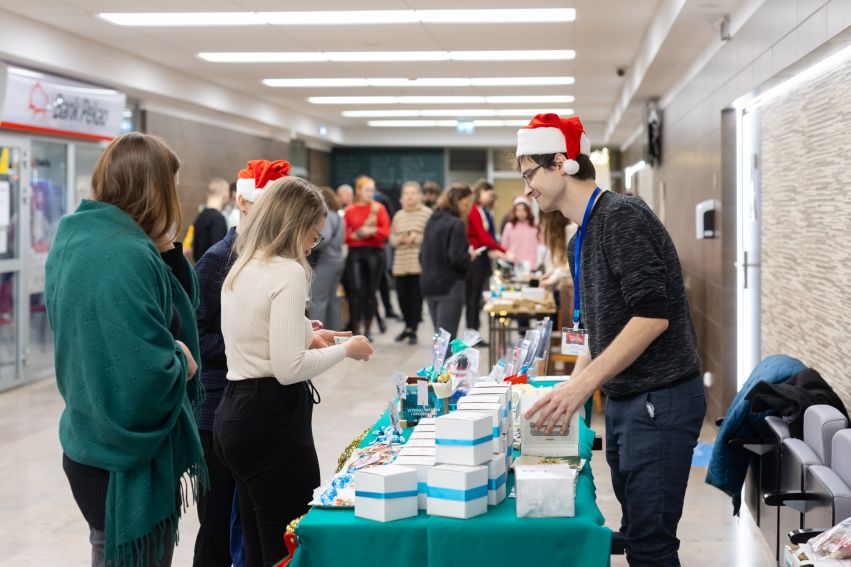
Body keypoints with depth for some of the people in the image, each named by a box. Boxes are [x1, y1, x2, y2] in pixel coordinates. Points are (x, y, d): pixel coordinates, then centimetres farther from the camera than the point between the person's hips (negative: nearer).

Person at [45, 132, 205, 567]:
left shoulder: (75, 241, 7)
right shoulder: (127, 257, -24)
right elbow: (149, 374, -28)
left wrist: (164, 253, -2)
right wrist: (182, 362, -9)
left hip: (87, 446, 10)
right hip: (130, 464, -10)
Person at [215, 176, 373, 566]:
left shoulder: (241, 268, 12)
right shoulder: (289, 272, -15)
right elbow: (288, 369, -21)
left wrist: (307, 337, 25)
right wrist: (345, 349, -7)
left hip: (237, 412, 10)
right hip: (272, 420, -10)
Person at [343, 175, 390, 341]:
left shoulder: (379, 208, 6)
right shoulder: (349, 210, 6)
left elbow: (386, 232, 0)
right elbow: (344, 234, 4)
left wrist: (372, 231, -15)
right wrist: (357, 235, -11)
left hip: (375, 252, 1)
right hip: (355, 252, -1)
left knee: (370, 291, 5)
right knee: (356, 290, -11)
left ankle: (367, 328, 16)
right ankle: (356, 328, -6)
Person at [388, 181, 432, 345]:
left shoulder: (427, 213, -2)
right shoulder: (398, 216, 15)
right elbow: (391, 237, 16)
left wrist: (416, 238, -16)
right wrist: (399, 239, -5)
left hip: (419, 263, -5)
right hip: (400, 263, 5)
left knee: (416, 296, -3)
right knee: (402, 296, 5)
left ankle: (413, 330, 7)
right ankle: (409, 326, 26)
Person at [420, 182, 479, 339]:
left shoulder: (432, 221, 10)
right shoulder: (456, 224, -14)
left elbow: (423, 255, 14)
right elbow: (457, 259, -21)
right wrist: (470, 256, -3)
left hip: (428, 285, 8)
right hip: (450, 286, -8)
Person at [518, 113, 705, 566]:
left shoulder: (622, 216, -14)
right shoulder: (580, 240, 15)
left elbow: (653, 316, -23)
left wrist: (583, 385, -24)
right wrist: (571, 386, 10)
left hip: (660, 398, -10)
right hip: (622, 401, 10)